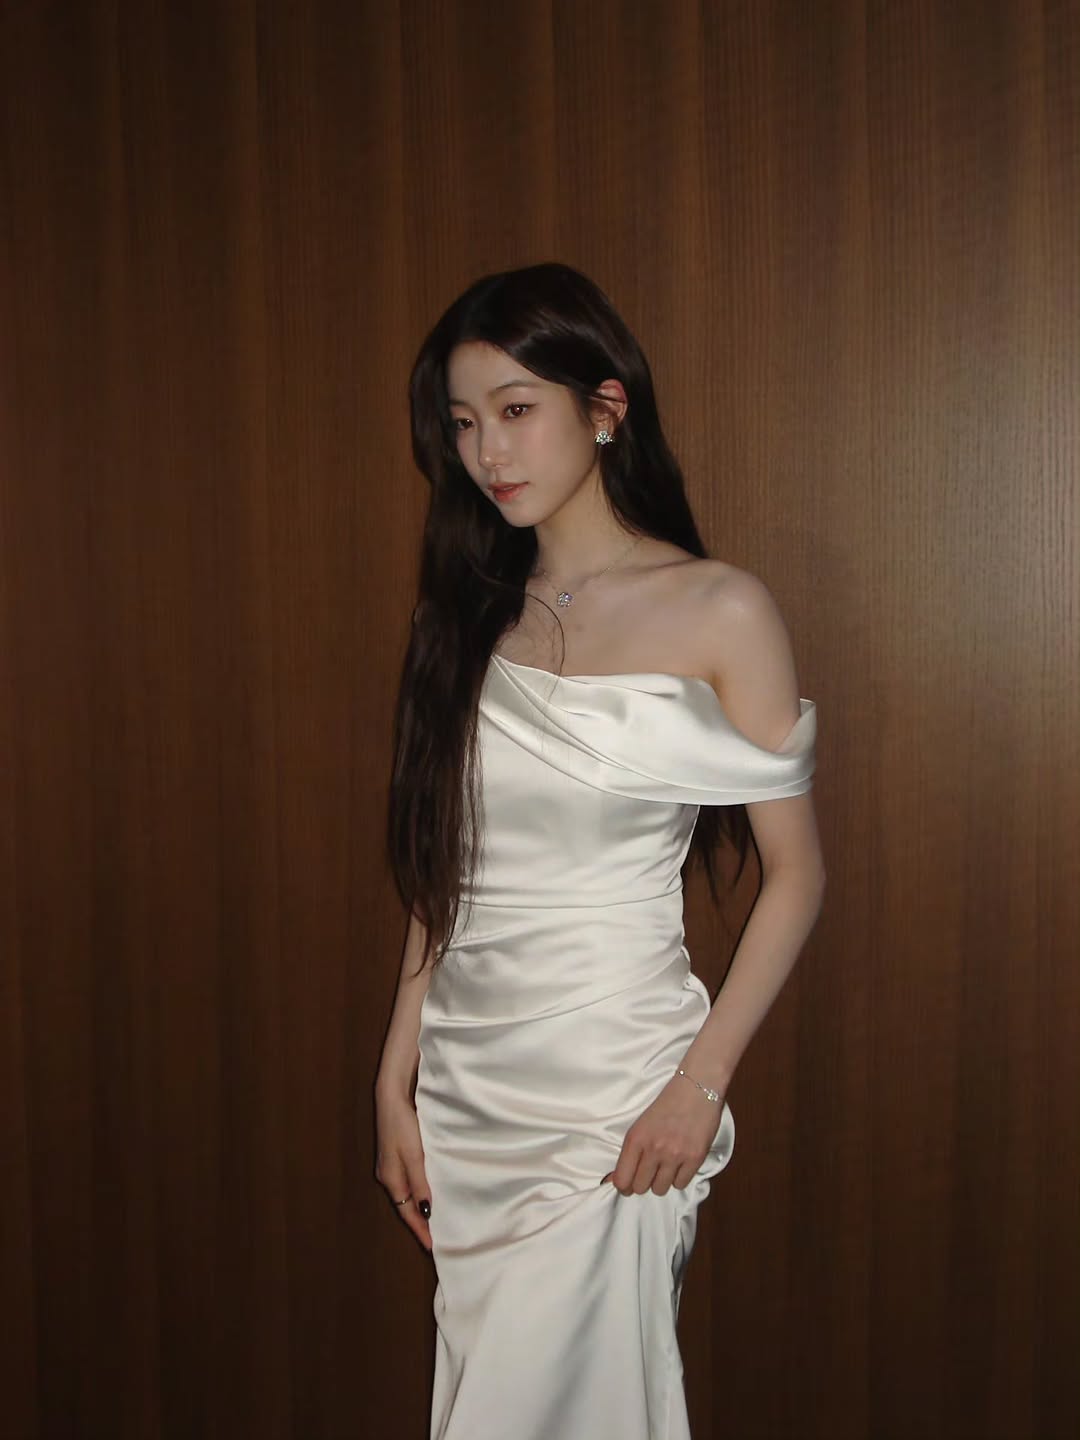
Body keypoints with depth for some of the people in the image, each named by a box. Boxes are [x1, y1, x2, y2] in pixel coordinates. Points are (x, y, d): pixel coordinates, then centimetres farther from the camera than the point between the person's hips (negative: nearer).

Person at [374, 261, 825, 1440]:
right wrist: (395, 1083, 6)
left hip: (611, 1089, -5)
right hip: (465, 1088, 5)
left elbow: (795, 876, -5)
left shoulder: (719, 612, -7)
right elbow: (441, 876, 9)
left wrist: (701, 1082, -12)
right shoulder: (468, 612, 6)